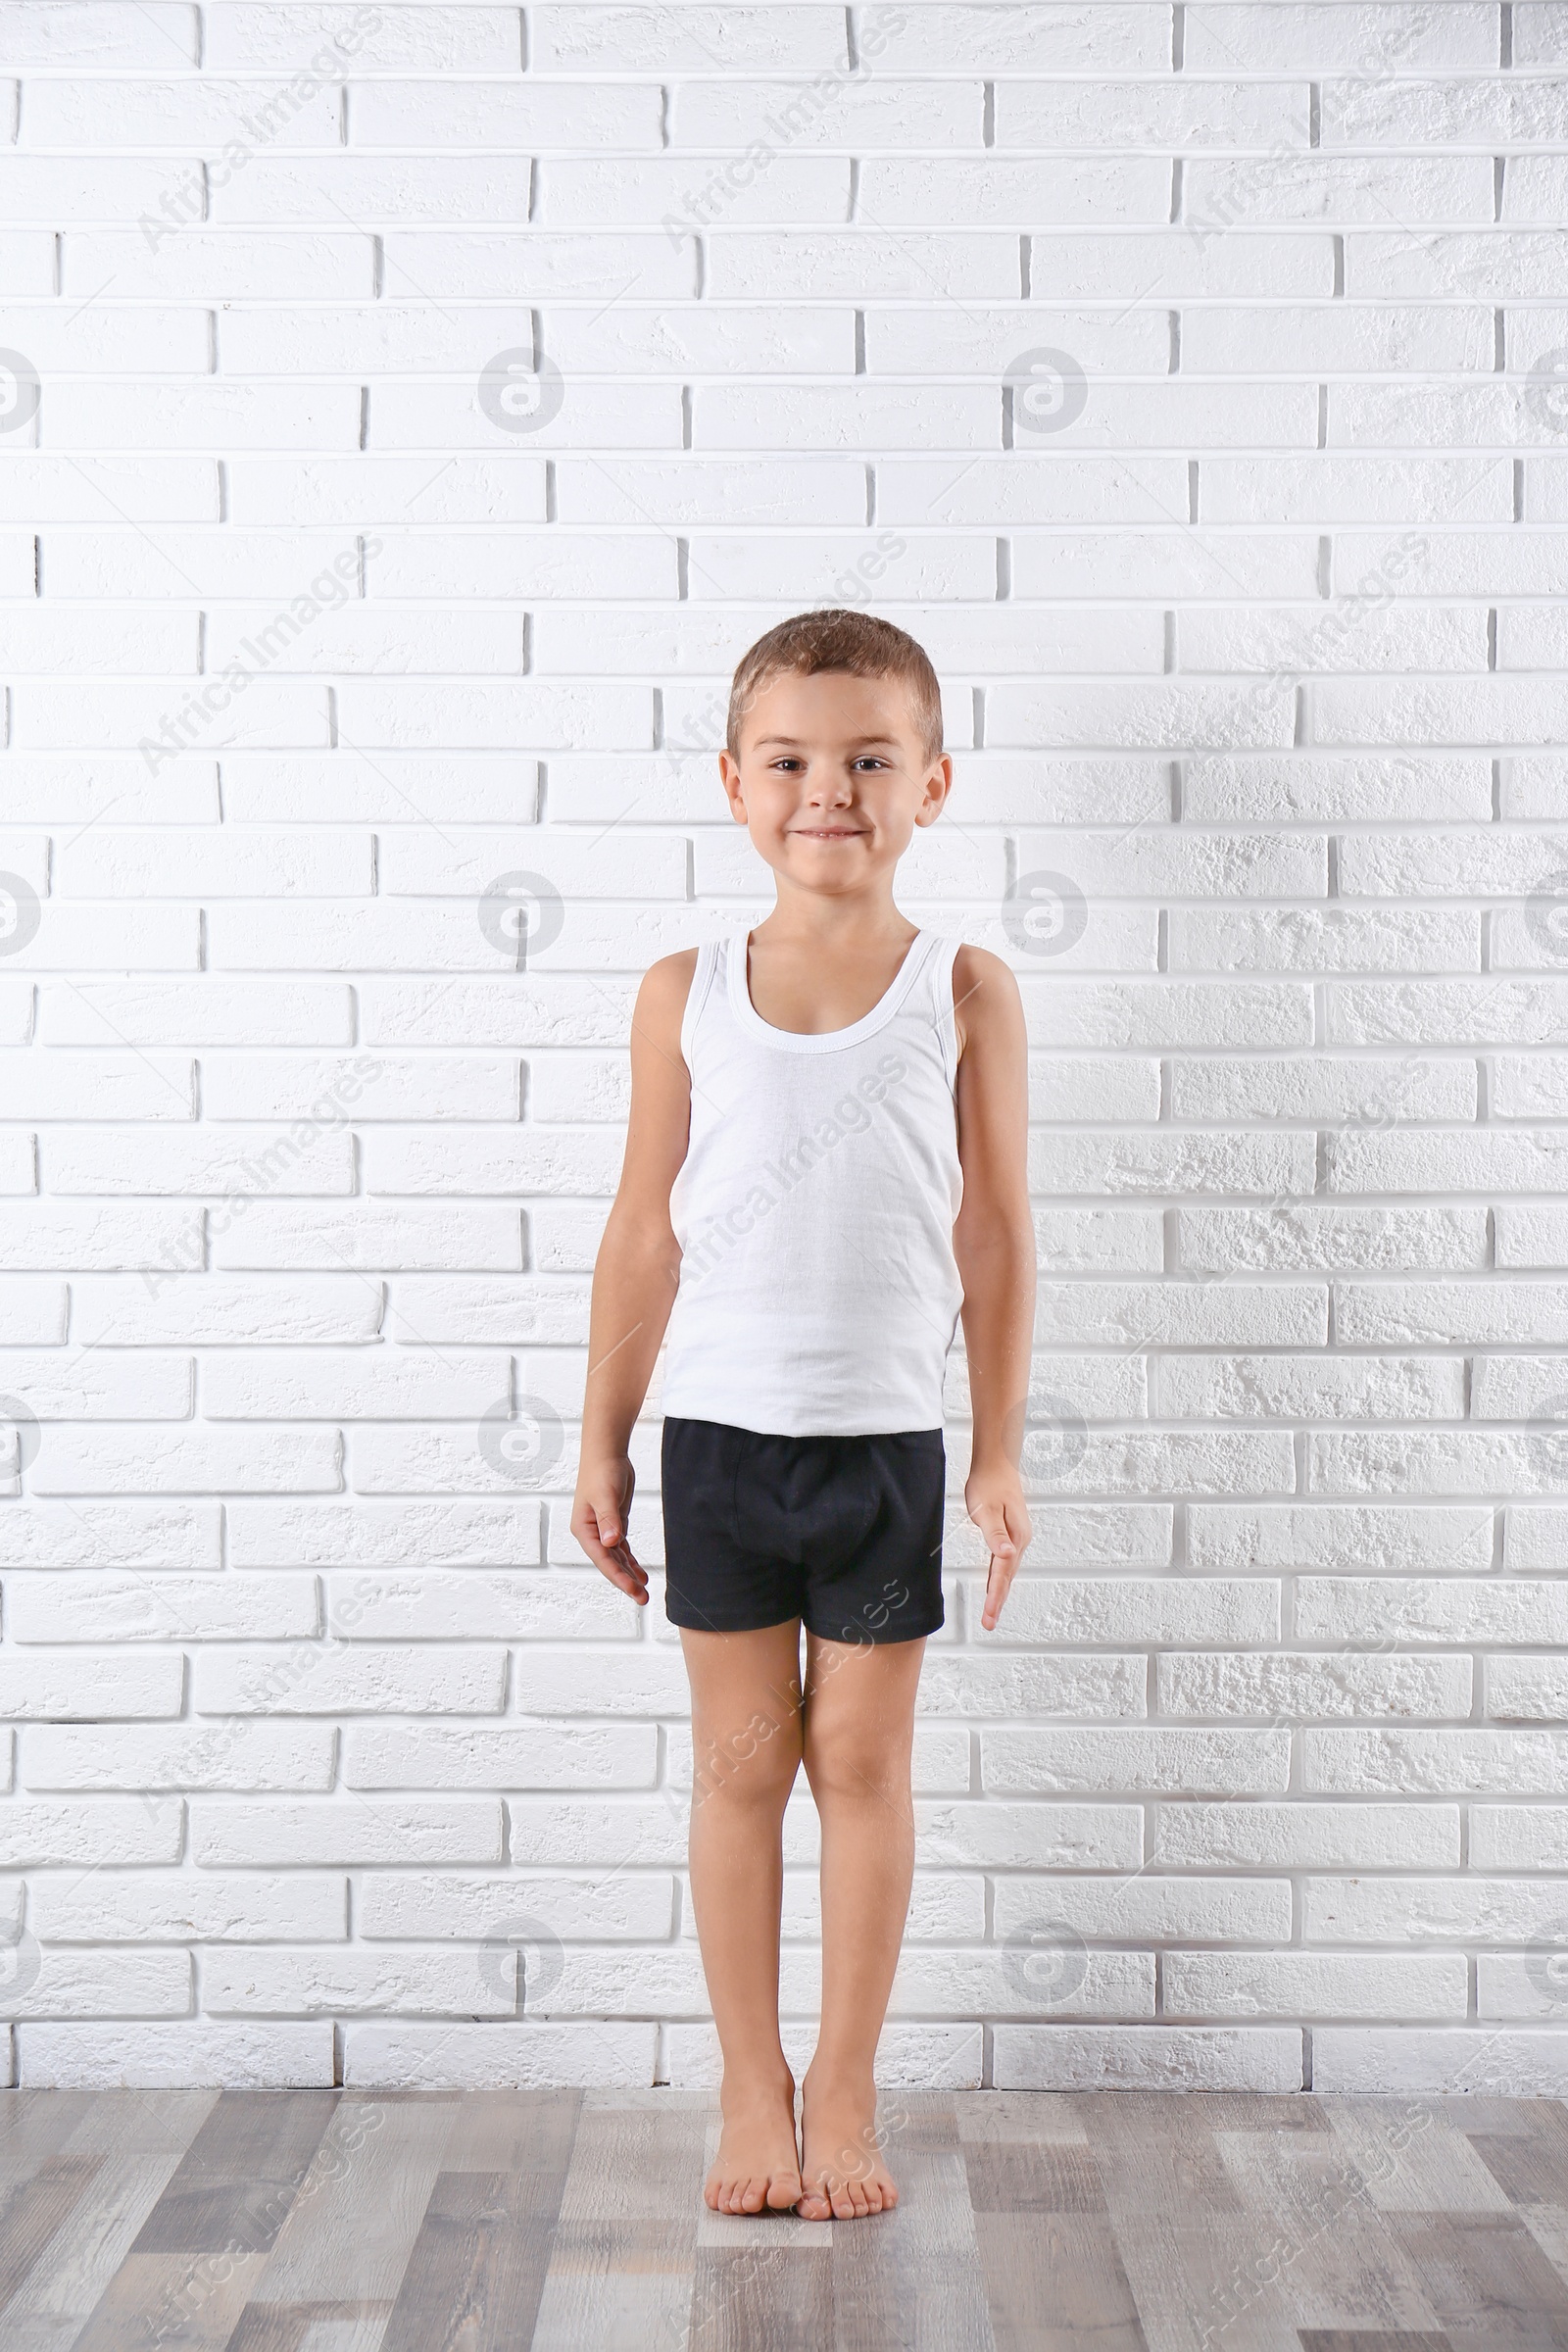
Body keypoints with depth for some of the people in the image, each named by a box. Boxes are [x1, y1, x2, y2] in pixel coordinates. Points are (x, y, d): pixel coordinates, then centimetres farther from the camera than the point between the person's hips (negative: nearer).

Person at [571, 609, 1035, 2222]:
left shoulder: (964, 993, -2)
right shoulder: (687, 996, 1)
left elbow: (994, 1239, 2)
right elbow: (644, 1234, 5)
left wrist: (999, 1456, 1)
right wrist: (603, 1445, 6)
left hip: (886, 1438, -1)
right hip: (719, 1431, 1)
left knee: (861, 1759, 9)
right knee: (740, 1757, 10)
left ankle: (843, 2092, 23)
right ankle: (751, 2091, 23)